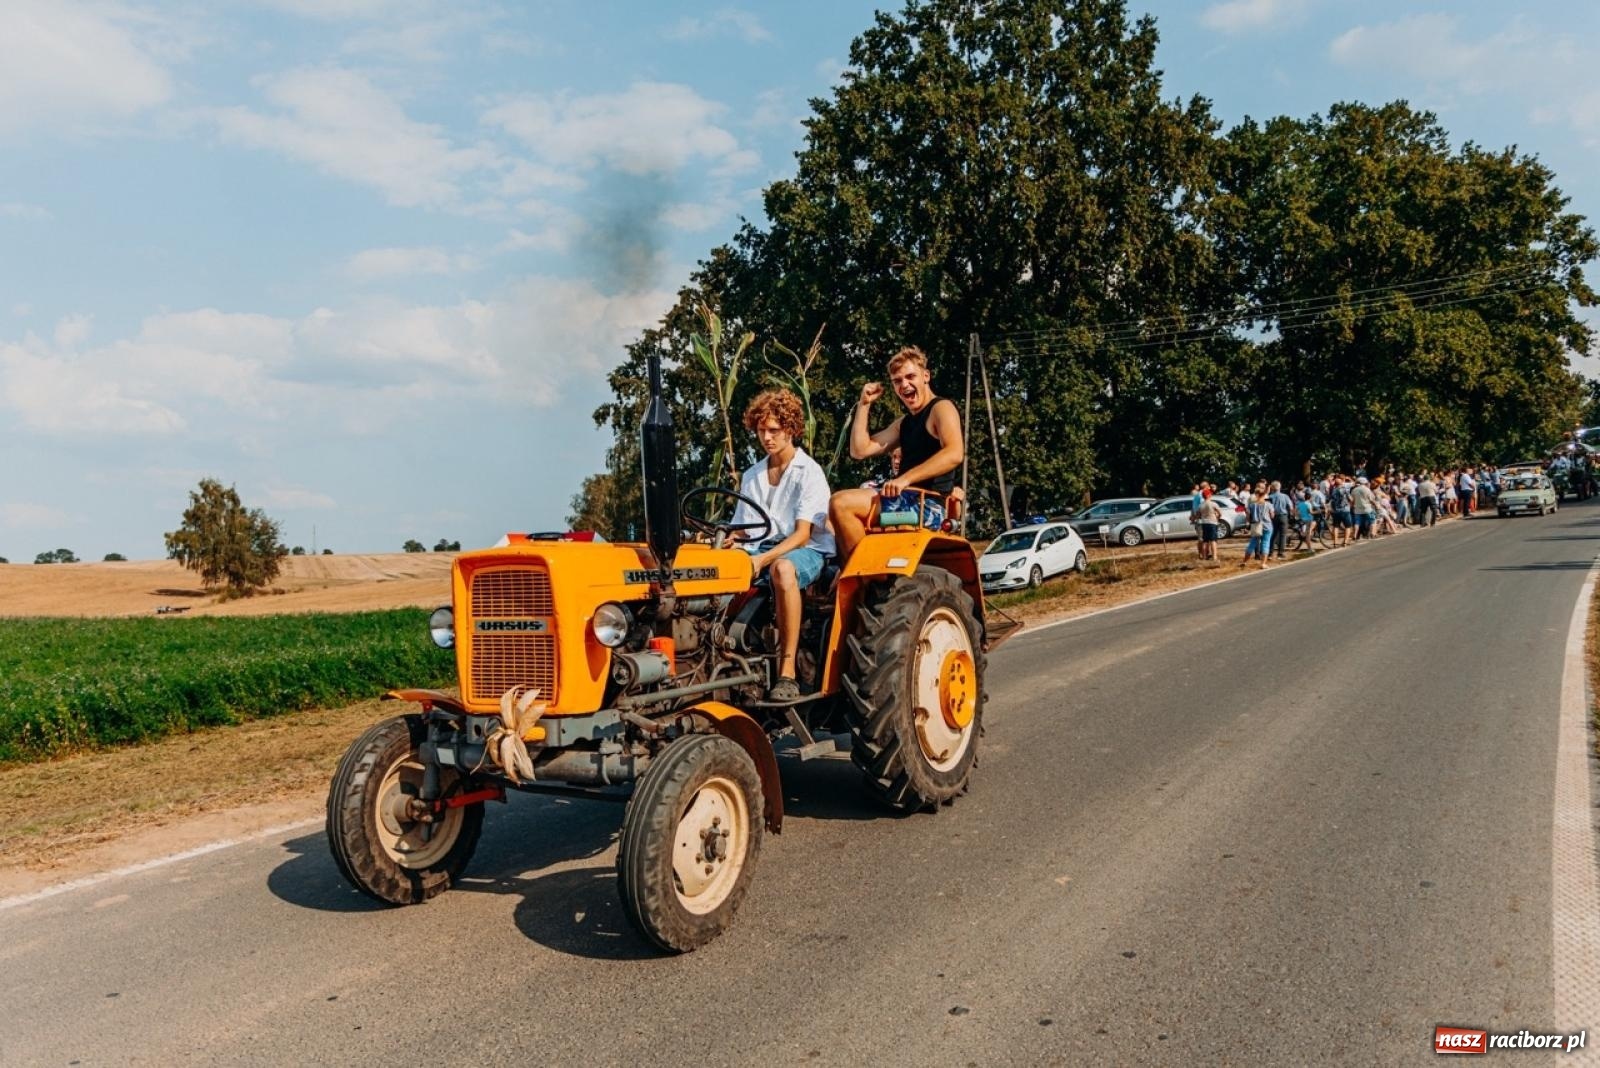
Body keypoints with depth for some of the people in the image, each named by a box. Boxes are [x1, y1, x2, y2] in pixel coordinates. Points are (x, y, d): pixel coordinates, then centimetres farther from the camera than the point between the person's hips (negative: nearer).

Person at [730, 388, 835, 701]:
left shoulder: (809, 472, -2)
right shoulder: (751, 476, 18)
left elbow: (802, 534, -12)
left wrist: (763, 559, -28)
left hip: (807, 551, -5)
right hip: (760, 552, 5)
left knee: (782, 568, -42)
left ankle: (787, 671, -39)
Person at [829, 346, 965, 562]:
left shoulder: (941, 407, -2)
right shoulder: (904, 423, 24)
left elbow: (954, 453, -21)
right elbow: (860, 450, 18)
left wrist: (906, 479, -27)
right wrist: (864, 404, 15)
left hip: (929, 505, -10)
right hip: (909, 501, 10)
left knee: (841, 503, -23)